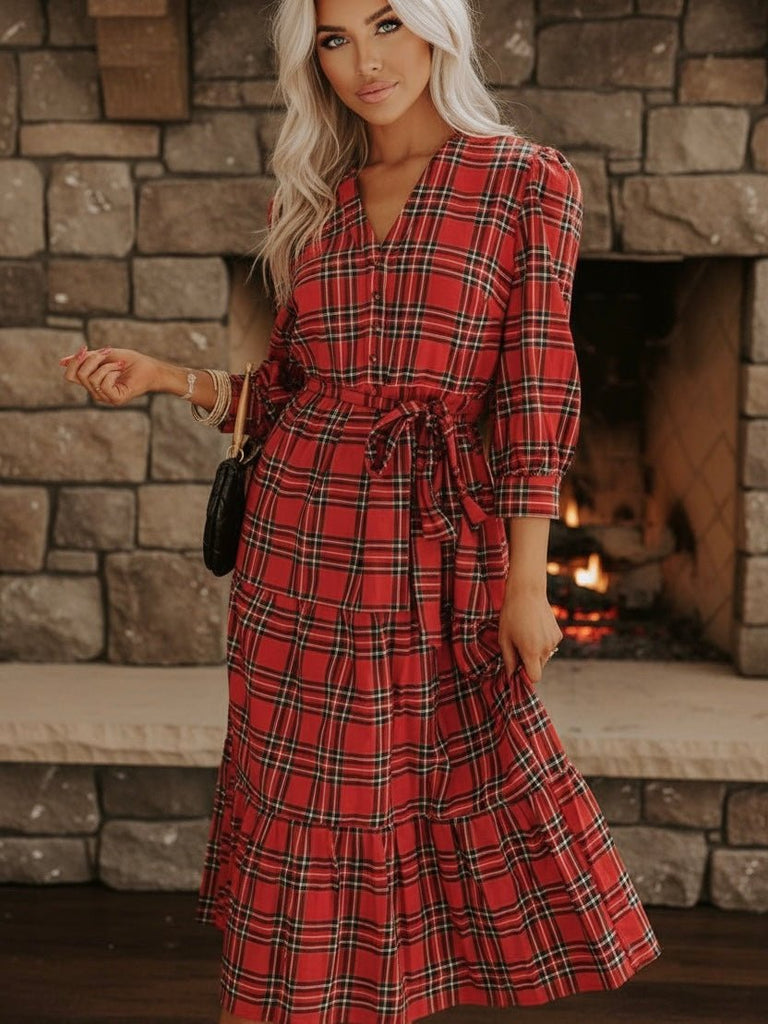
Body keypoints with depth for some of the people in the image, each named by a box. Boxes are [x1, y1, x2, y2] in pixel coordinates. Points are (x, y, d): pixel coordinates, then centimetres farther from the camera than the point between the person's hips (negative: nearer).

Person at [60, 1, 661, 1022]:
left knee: (479, 772, 6)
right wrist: (167, 376, -1)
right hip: (302, 535, 3)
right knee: (301, 786, 9)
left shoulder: (527, 182, -2)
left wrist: (526, 580, -9)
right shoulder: (309, 202, 10)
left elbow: (537, 386, -7)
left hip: (442, 548, -3)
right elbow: (286, 391, 14)